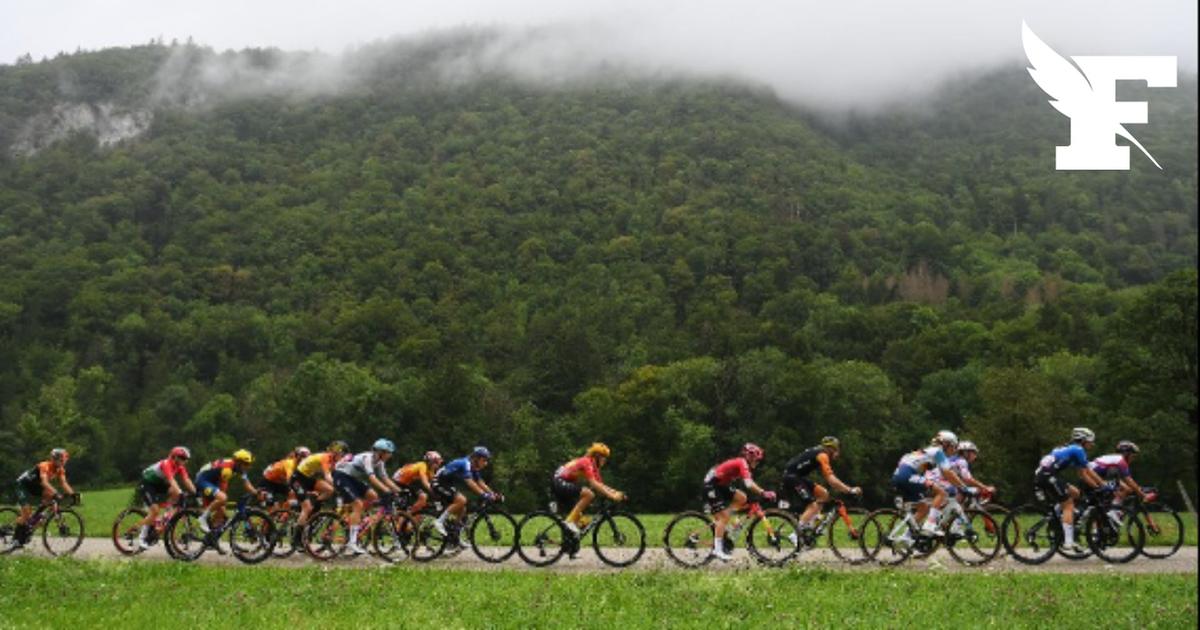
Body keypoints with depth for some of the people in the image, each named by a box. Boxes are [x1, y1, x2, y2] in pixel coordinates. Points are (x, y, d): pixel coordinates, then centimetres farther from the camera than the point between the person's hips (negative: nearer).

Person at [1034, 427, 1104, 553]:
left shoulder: (1071, 449, 25)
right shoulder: (1078, 450, -2)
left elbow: (1089, 471, 27)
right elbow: (1083, 475, -1)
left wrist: (1104, 484, 25)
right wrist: (1098, 487, 8)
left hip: (1041, 475, 9)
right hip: (1047, 476, -9)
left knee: (1074, 493, 17)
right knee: (1068, 506, -4)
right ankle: (1068, 542, -11)